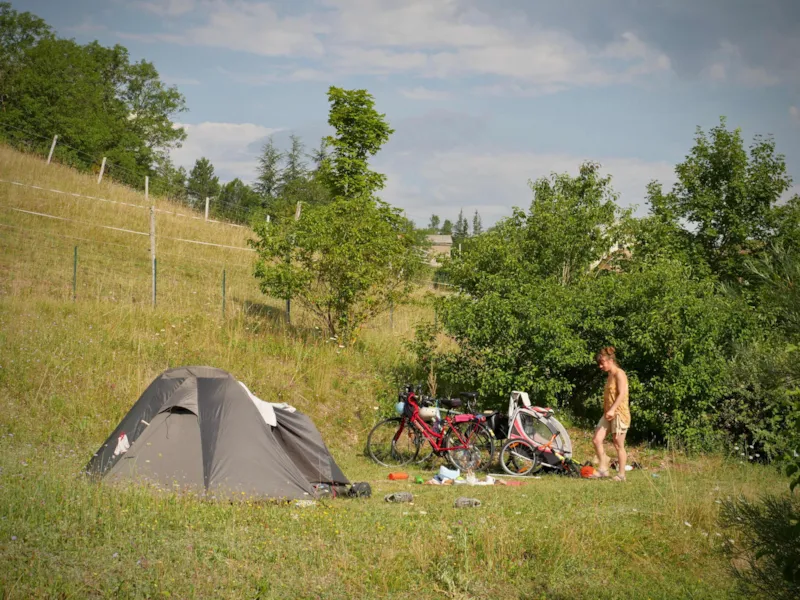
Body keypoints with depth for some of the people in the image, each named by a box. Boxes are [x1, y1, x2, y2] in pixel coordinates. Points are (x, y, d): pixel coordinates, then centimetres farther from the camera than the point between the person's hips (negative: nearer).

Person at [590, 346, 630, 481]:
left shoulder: (619, 374, -11)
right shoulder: (609, 376, 17)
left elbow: (622, 394, -20)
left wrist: (612, 410, -28)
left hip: (619, 413, -8)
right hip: (608, 414, 8)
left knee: (618, 445, -1)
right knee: (597, 440, -4)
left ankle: (621, 474, 8)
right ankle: (603, 469, 2)